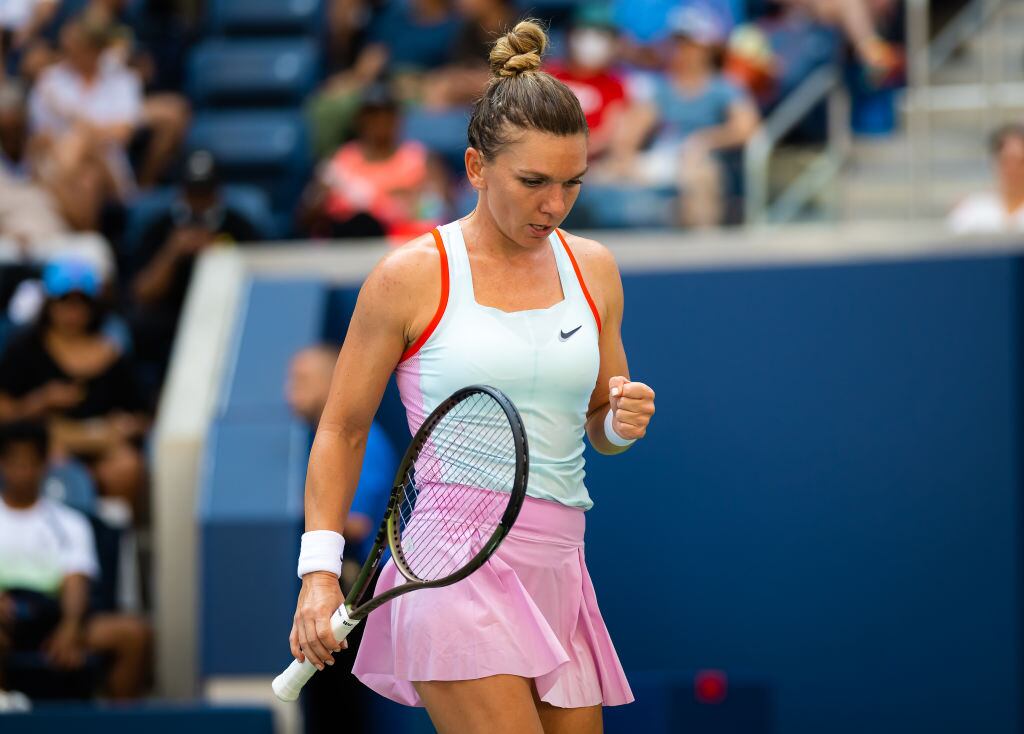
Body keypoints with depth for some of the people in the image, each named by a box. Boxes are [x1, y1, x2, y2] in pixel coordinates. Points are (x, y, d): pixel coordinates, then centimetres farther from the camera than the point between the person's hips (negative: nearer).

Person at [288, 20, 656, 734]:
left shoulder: (592, 268, 12)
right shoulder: (411, 277, -2)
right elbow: (342, 430, 4)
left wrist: (623, 421, -1)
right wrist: (320, 573, -3)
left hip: (557, 569, 6)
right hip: (460, 568, -6)